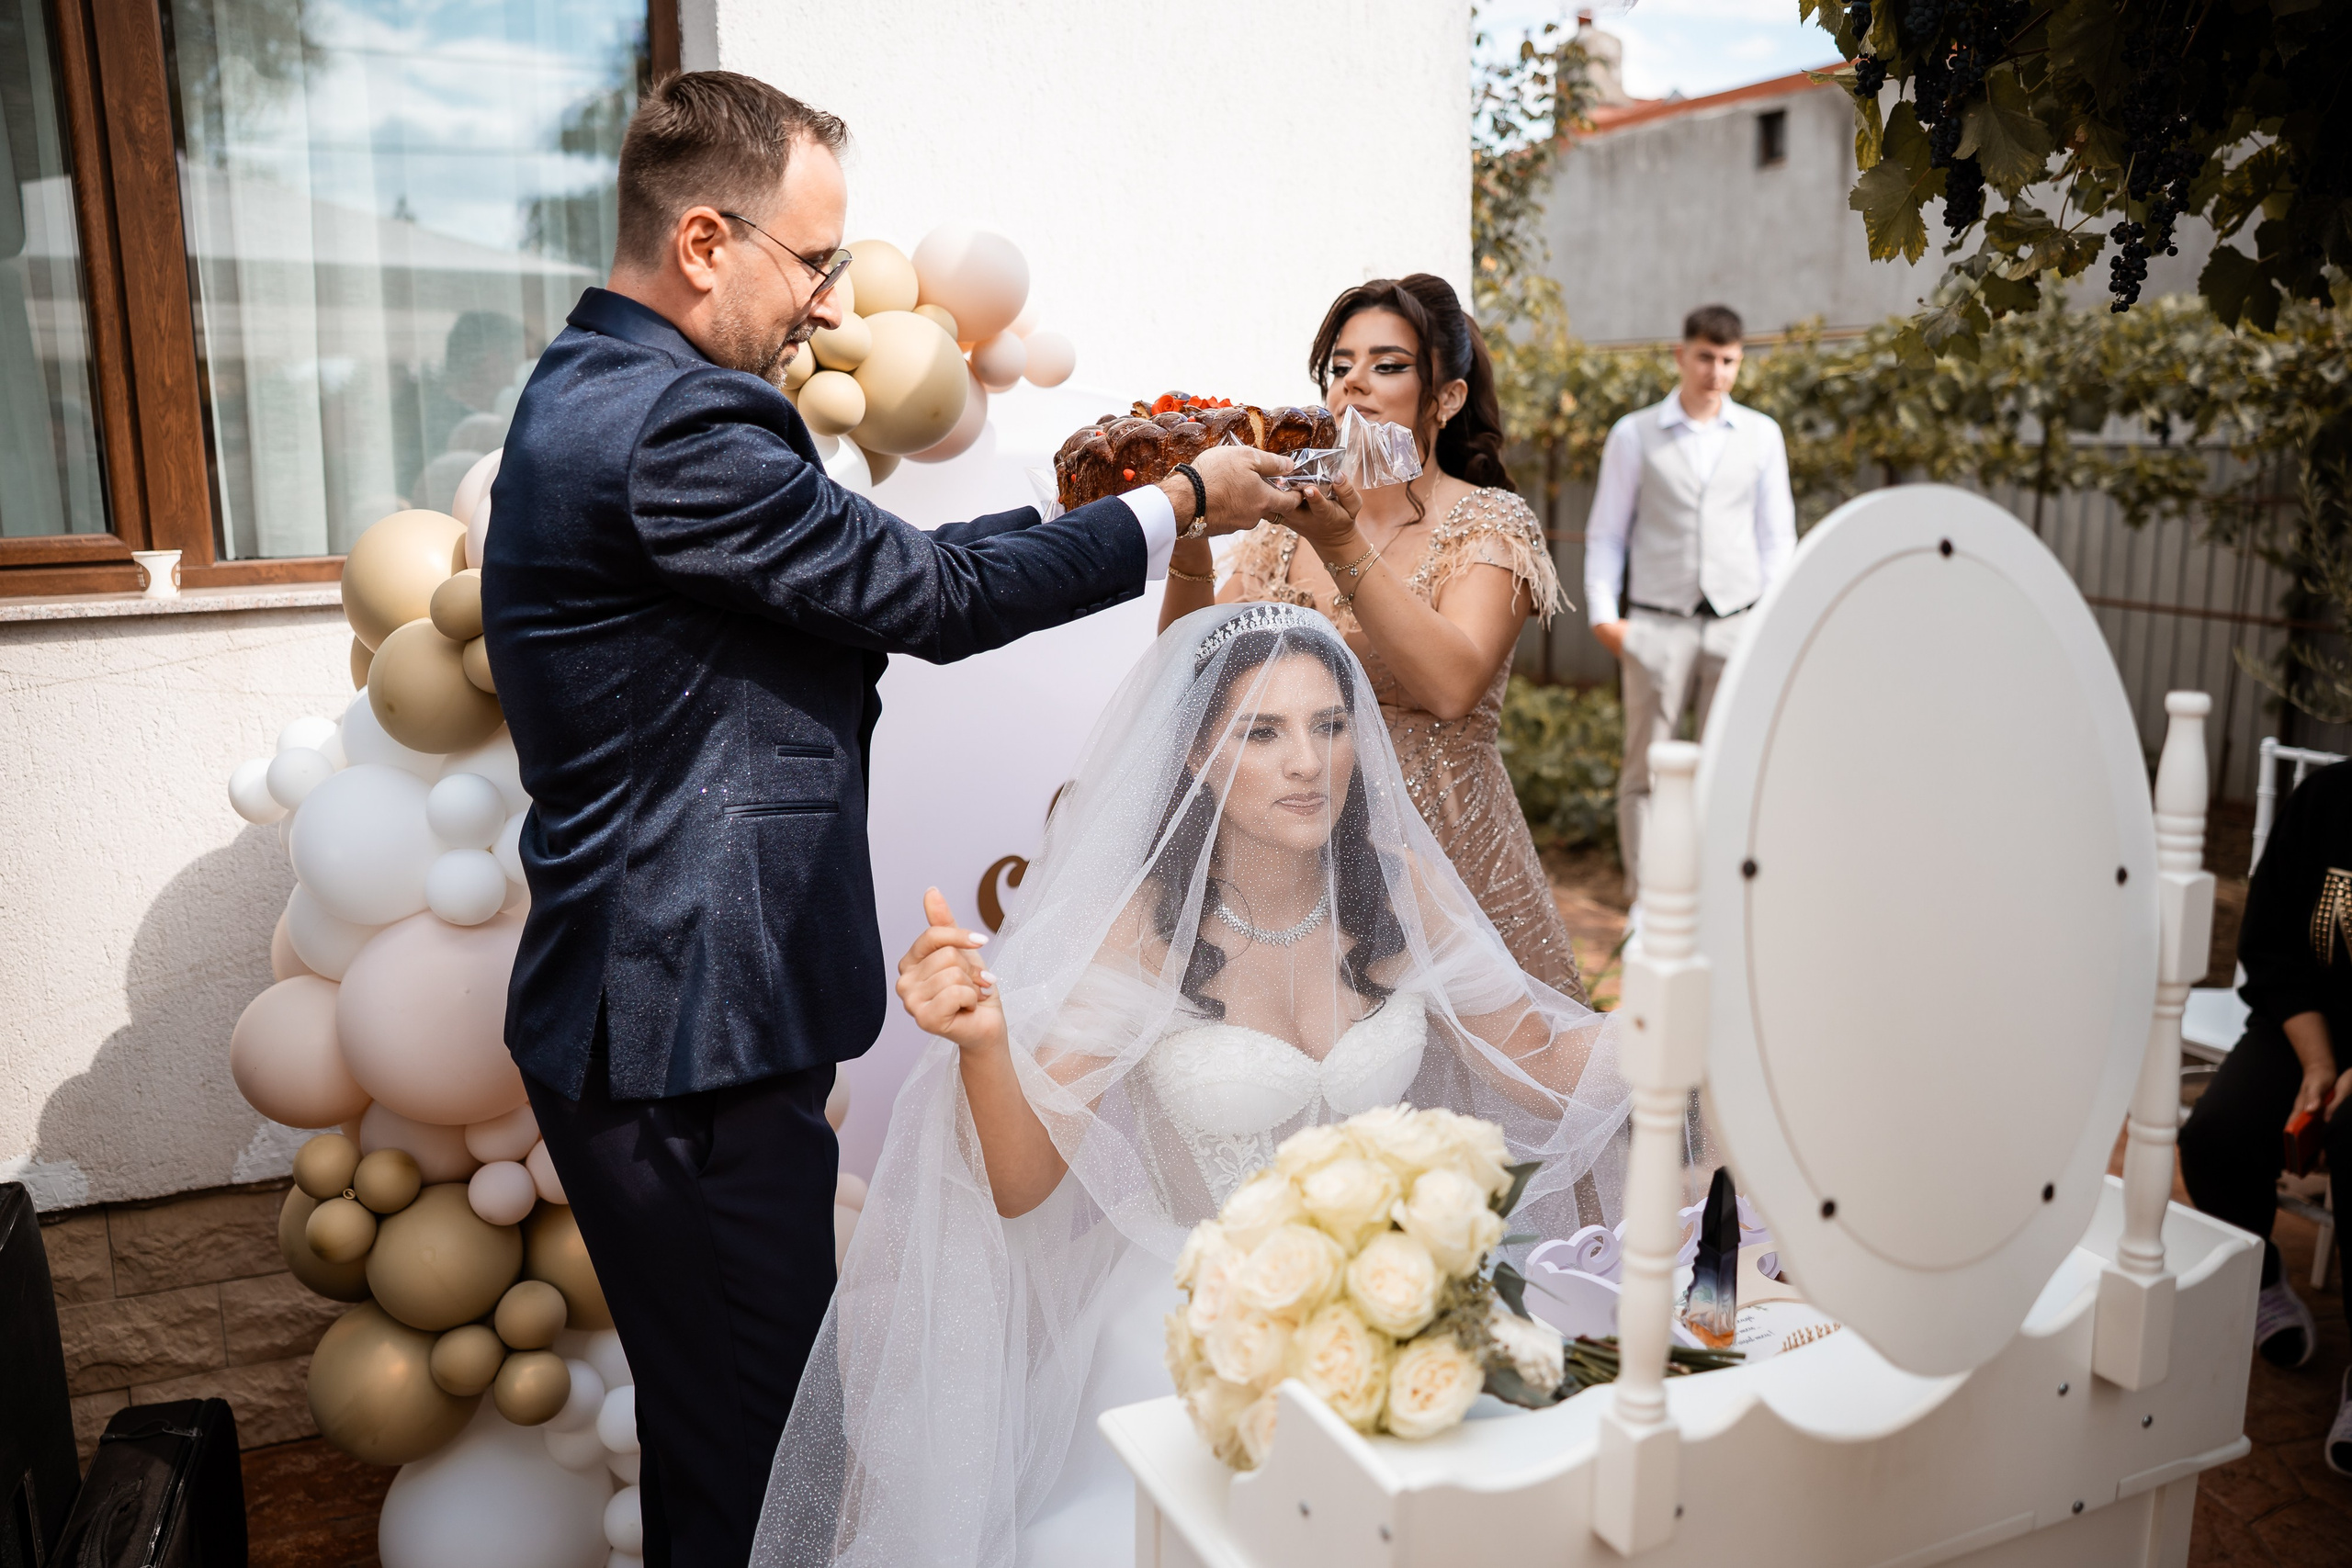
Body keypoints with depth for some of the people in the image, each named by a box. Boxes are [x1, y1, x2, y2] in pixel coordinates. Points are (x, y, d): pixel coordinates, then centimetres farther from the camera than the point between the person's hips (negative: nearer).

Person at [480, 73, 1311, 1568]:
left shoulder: (598, 394, 14)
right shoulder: (670, 425, -21)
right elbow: (929, 595, -15)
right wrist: (1180, 507, -4)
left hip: (649, 1016, 11)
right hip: (686, 1042, -10)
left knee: (722, 1421, 23)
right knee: (754, 1446, 5)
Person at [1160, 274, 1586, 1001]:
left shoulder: (1488, 524, -4)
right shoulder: (1289, 526, 8)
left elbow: (1451, 685, -22)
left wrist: (1344, 544, -28)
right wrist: (1189, 543, -14)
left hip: (1444, 857, -3)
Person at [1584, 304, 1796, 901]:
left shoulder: (1762, 436, 10)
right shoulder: (1634, 435, 4)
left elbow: (1776, 535, 12)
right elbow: (1605, 533, 5)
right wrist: (1603, 615, -4)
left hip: (1737, 625, 2)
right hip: (1656, 626, -2)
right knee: (1645, 768, -1)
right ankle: (1644, 906, 7)